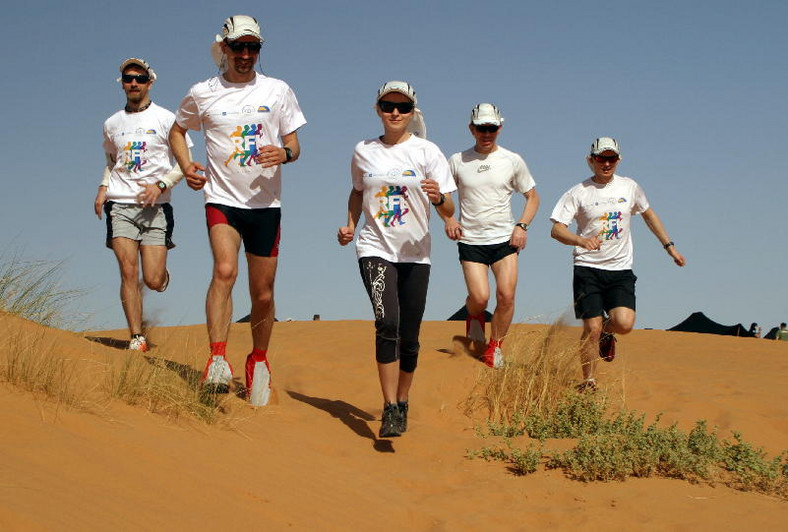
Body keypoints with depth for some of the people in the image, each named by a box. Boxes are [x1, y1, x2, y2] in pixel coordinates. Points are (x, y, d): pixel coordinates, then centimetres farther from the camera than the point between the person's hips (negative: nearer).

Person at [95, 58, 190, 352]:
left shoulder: (166, 120, 3)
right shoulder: (112, 124, 15)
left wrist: (161, 184, -13)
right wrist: (103, 188, 11)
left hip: (155, 206, -2)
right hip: (120, 205, 2)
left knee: (154, 281, -7)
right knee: (128, 272, -10)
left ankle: (163, 270, 30)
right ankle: (137, 337, -2)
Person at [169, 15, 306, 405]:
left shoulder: (278, 91, 5)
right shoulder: (202, 94, 3)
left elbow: (294, 144, 10)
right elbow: (177, 131, 19)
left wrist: (284, 153, -15)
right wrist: (186, 166, 0)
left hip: (265, 202, 2)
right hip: (222, 199, -2)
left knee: (263, 293, 7)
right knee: (224, 270, -27)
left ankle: (258, 361, 28)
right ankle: (218, 359, -31)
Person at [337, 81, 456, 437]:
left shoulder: (427, 151, -1)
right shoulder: (364, 152, 6)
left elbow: (448, 212, -5)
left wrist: (438, 198, -27)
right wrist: (349, 225, 9)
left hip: (415, 254, 0)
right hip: (375, 250, 0)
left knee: (409, 337, 4)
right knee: (387, 322, -21)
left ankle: (402, 403, 26)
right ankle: (390, 410, -22)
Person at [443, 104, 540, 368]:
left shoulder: (513, 161, 4)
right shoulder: (457, 161, 4)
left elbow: (532, 197, 12)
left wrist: (522, 225, -4)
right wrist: (448, 219, -4)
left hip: (505, 239, 1)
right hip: (470, 240, -1)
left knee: (506, 295, -12)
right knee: (479, 297, -15)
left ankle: (495, 345, 10)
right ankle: (474, 316, 22)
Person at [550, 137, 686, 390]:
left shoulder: (630, 187, 8)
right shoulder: (578, 193, -3)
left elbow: (649, 214, 25)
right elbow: (556, 229, -9)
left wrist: (670, 247, 24)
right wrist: (582, 241, -28)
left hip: (621, 270, 2)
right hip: (588, 269, -2)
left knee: (624, 323, -16)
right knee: (591, 328, -9)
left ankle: (607, 332, 21)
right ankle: (589, 381, 11)